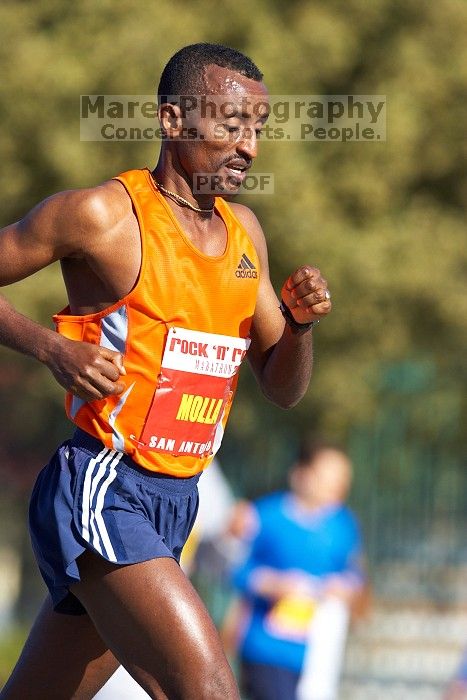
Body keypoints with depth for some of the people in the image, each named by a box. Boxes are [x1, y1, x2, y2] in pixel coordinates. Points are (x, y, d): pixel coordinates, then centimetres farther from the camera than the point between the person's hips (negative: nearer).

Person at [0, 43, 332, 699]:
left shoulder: (243, 230, 13)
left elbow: (283, 388, 18)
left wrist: (299, 323, -3)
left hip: (174, 505, 8)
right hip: (98, 496, -8)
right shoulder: (101, 214, -9)